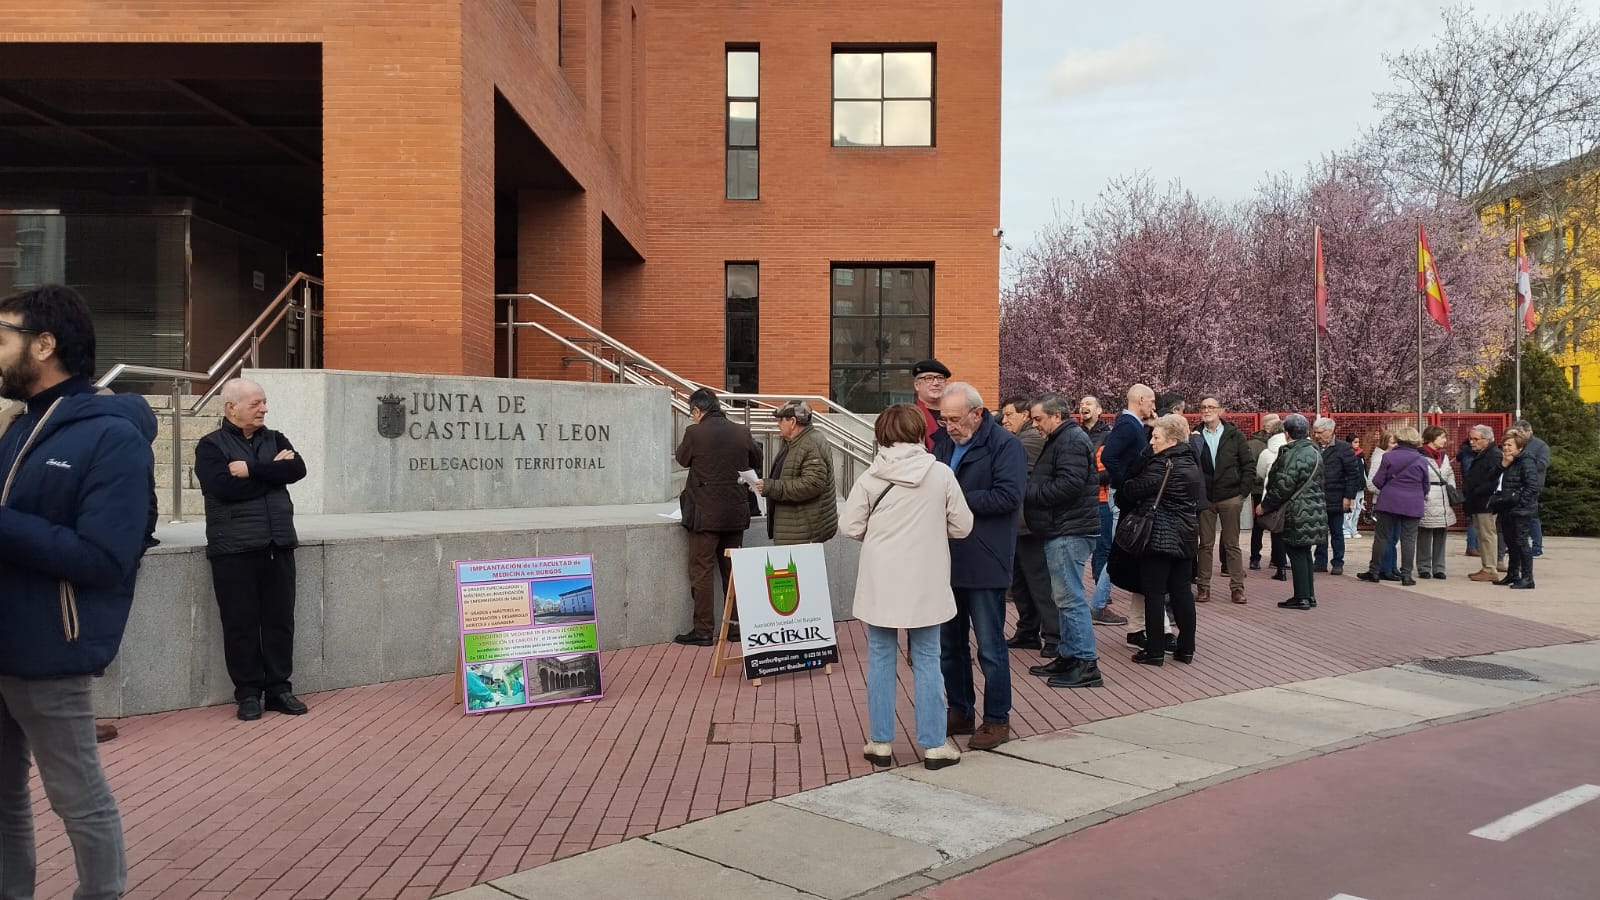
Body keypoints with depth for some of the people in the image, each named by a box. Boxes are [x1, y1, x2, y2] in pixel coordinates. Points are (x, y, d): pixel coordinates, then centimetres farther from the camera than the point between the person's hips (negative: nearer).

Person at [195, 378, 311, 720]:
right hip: (234, 549, -4)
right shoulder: (211, 446, 0)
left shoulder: (275, 439, 13)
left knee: (280, 620, 6)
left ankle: (279, 687, 16)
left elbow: (298, 469, -5)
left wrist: (252, 469, -13)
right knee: (241, 623, 2)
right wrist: (272, 470, -8)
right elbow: (223, 487, -17)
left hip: (278, 545, 4)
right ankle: (248, 692, 12)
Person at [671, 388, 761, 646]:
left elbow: (682, 459, 5)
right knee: (732, 571, 14)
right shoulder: (741, 431, 1)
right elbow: (756, 459, 17)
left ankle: (702, 631, 3)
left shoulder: (695, 432, -12)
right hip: (736, 513, 5)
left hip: (706, 514, -5)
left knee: (701, 571, 2)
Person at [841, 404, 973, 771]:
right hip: (925, 584, 0)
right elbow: (962, 526, 0)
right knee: (927, 661, 8)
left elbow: (850, 527, -4)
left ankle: (880, 743, 16)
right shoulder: (941, 473, -6)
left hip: (881, 583, 0)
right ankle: (934, 745, 14)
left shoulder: (871, 477, -7)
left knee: (880, 660, 10)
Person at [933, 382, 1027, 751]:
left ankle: (997, 720, 14)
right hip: (947, 560, 7)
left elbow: (1008, 497, -20)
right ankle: (959, 713, 28)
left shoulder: (1005, 445, -9)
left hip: (984, 564, -7)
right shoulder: (943, 443, 11)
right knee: (949, 644, 15)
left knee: (990, 647, 2)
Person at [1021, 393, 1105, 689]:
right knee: (1063, 597, 15)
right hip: (1062, 531, 11)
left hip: (1070, 532, -11)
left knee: (1070, 597, -8)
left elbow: (1068, 485, -24)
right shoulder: (1060, 439, 19)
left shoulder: (1071, 441, -14)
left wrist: (1028, 491, -15)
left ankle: (1087, 664, -4)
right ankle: (1069, 656, 22)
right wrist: (1030, 484, 6)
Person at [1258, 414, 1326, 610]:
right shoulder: (1314, 451, 12)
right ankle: (1309, 595, 21)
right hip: (1314, 511, 9)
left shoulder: (1292, 455, -18)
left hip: (1297, 514, -9)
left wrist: (1265, 506, -7)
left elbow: (1283, 486, -20)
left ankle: (1302, 597, 1)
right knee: (1304, 553, 16)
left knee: (1297, 554, -2)